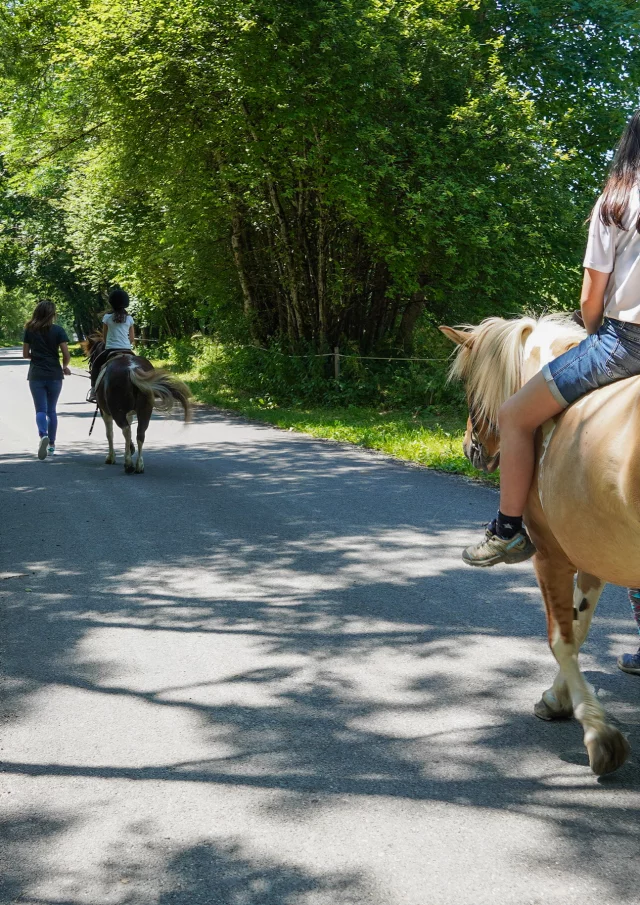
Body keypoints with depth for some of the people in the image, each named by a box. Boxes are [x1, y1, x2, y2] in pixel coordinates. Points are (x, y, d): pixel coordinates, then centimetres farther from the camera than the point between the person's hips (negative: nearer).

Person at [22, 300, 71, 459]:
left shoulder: (29, 330, 0)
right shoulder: (58, 330, -5)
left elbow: (25, 354, 3)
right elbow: (66, 355, -9)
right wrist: (64, 367, 11)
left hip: (36, 375, 0)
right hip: (54, 375, 0)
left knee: (40, 410, 0)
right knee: (51, 410, 15)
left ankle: (43, 435, -28)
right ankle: (51, 444, 20)